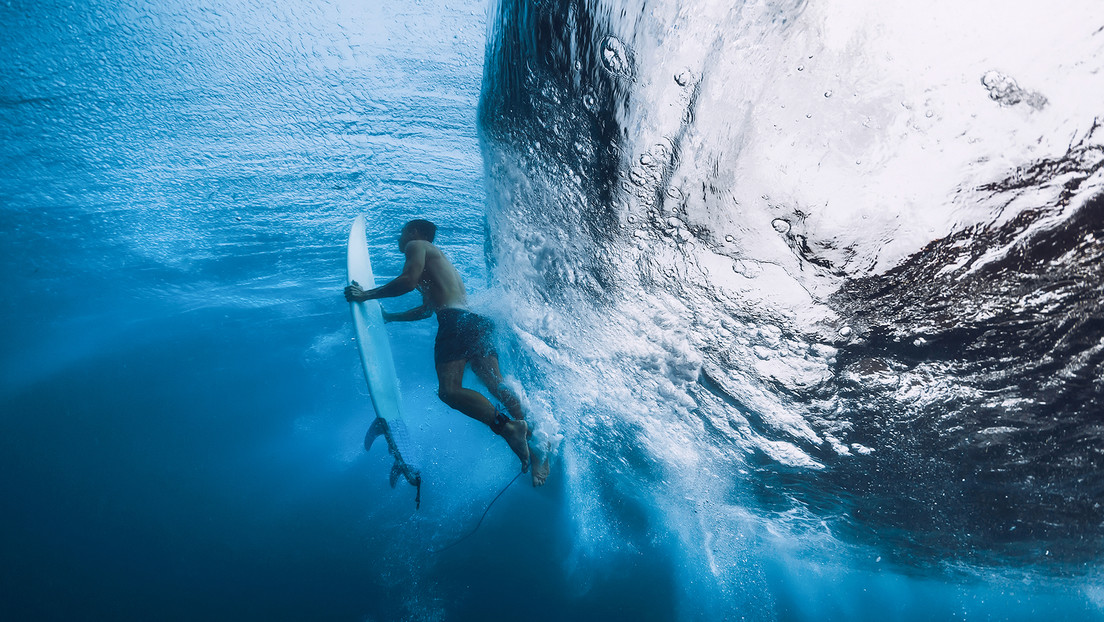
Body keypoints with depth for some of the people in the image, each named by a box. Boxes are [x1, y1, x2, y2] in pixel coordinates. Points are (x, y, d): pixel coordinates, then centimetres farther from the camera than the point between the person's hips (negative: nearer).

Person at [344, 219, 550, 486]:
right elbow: (426, 309, 44)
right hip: (476, 321, 9)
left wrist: (367, 295, 3)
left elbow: (408, 281, -7)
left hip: (456, 320, -9)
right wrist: (388, 317, 55)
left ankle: (509, 427, -37)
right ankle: (534, 437, -18)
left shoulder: (417, 245, 13)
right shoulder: (437, 258, 40)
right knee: (497, 385, -4)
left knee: (449, 390, -22)